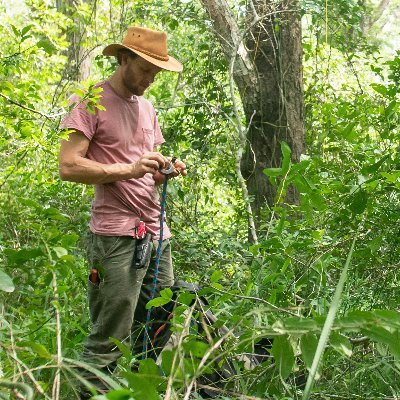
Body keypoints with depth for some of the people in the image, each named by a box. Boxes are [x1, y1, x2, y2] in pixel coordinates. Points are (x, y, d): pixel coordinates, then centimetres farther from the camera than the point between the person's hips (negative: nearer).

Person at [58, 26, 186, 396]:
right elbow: (68, 167, -12)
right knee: (108, 342, -6)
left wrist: (166, 169, 4)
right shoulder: (91, 102, -3)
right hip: (117, 237, -7)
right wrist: (129, 170, -21)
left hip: (158, 233, 8)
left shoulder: (146, 106, 20)